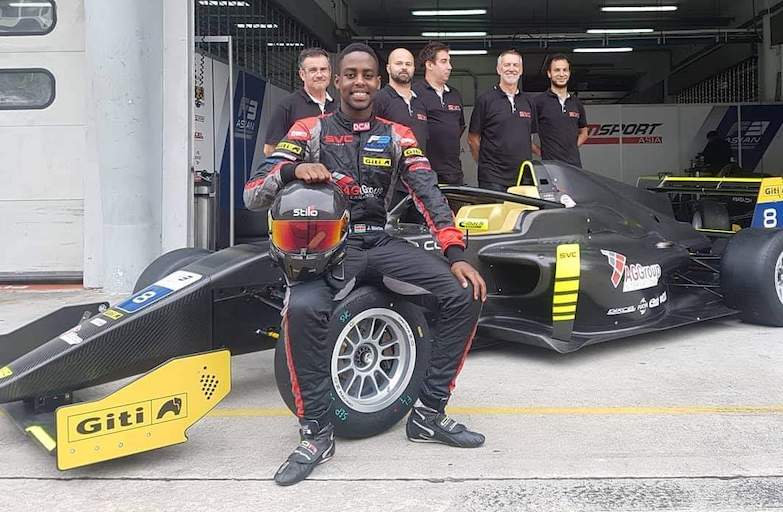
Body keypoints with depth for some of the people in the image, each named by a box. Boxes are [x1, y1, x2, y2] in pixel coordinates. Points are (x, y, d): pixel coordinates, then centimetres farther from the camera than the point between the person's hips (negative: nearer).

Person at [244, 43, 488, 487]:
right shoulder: (310, 130, 3)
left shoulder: (397, 135, 10)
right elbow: (253, 195, -4)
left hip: (381, 243, 3)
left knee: (467, 294, -17)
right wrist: (293, 169, -25)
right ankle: (317, 433, -17)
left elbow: (430, 196, -2)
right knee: (302, 308, -37)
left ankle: (429, 412, -2)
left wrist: (456, 255, -17)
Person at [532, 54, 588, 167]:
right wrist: (540, 152, -5)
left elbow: (583, 133, 27)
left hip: (575, 164, 5)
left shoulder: (576, 103, 15)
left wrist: (572, 148, 11)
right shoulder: (539, 101, -3)